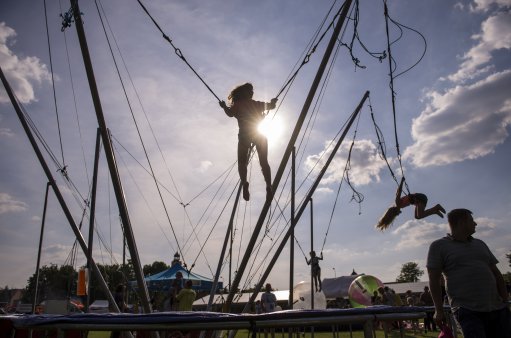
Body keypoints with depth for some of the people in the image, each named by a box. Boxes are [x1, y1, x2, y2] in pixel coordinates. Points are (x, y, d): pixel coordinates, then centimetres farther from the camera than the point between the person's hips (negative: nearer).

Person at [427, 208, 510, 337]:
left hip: (497, 309, 6)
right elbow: (434, 280, -2)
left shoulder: (480, 244, 21)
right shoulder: (439, 246, 2)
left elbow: (497, 274, 21)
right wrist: (439, 310, -6)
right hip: (467, 311, -6)